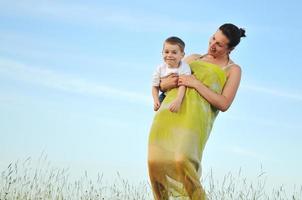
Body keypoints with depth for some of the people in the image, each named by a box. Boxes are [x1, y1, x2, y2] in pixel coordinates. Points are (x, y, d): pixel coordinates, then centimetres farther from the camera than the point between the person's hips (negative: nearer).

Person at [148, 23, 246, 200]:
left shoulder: (233, 70, 13)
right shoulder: (193, 58, 27)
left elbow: (224, 104, -1)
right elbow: (161, 83, 29)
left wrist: (197, 84, -6)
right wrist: (165, 84, 4)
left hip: (196, 116, -5)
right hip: (168, 112, 5)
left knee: (182, 161, -27)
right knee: (156, 161, -11)